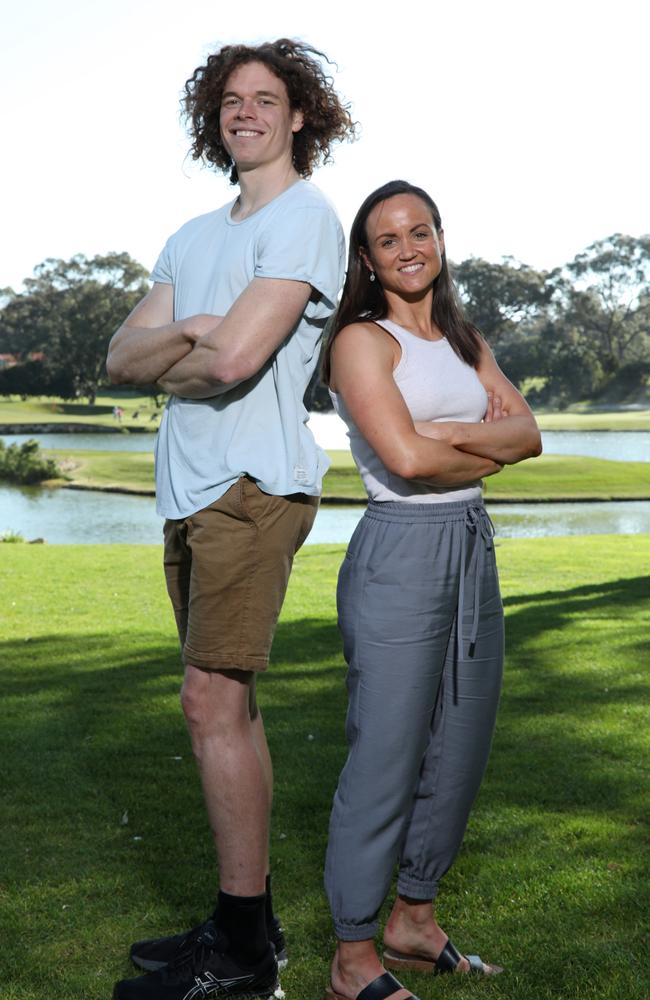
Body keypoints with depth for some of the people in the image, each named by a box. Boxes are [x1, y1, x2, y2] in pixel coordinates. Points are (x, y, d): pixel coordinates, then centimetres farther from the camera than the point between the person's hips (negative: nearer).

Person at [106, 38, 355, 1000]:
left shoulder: (306, 217, -5)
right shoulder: (193, 237, 21)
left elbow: (235, 359, -17)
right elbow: (120, 357, 11)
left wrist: (170, 368, 3)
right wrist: (187, 328, -8)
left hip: (252, 486, -9)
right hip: (192, 489, 9)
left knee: (214, 703, -11)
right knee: (227, 706, 11)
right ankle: (246, 920, 20)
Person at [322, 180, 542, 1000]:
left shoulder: (466, 342, 16)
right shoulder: (361, 341, -6)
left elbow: (528, 433, 3)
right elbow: (406, 458, -19)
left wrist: (446, 434, -13)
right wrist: (488, 452, -2)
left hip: (473, 552, 8)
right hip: (400, 554, -7)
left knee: (458, 752, 13)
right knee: (386, 757, -3)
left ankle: (413, 921, 31)